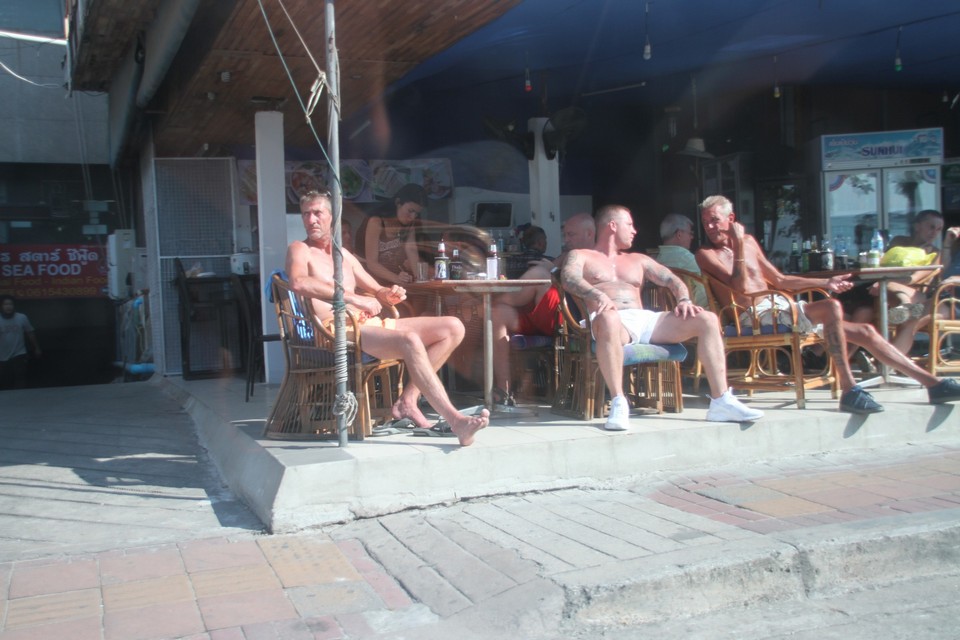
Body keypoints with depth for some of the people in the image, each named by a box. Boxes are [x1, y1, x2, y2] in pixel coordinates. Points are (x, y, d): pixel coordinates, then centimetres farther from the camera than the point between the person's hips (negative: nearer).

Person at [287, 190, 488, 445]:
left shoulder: (344, 254, 27)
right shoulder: (300, 249, 5)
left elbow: (377, 291, 28)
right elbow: (298, 282, -19)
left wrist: (390, 294, 2)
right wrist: (353, 298, -22)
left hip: (370, 323, 8)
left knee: (453, 328, -2)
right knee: (409, 340, -35)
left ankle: (408, 401, -12)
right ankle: (455, 421, -37)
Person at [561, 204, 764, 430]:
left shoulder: (638, 260, 33)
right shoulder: (581, 256, 16)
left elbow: (672, 280, 23)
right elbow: (569, 278, -6)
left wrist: (684, 300, 0)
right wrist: (597, 295, -27)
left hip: (644, 320, 6)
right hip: (614, 320, -5)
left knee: (708, 320, -11)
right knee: (608, 318, -43)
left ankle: (721, 402, -17)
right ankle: (618, 404, -43)